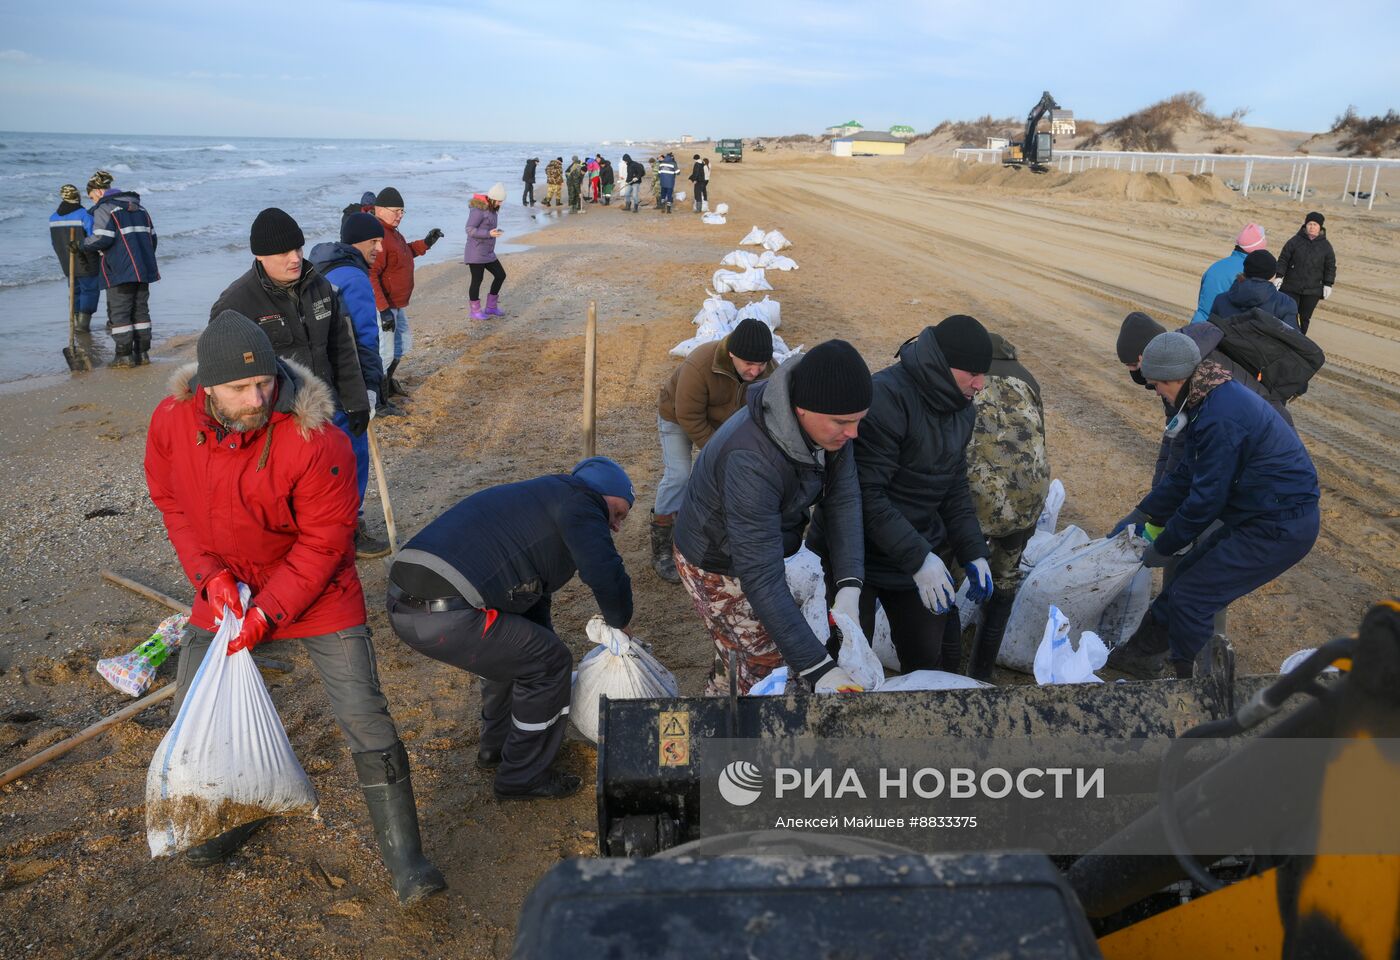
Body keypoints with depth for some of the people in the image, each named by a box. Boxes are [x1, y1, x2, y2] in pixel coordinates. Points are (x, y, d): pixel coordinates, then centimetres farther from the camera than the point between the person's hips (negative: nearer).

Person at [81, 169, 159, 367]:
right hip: (143, 269, 7)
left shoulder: (104, 208, -6)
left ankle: (124, 355, -1)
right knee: (141, 310, 12)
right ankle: (142, 353, 13)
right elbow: (152, 236, 17)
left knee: (119, 312, 0)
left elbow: (102, 239, -17)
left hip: (120, 271, -7)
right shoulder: (138, 207, 17)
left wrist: (81, 245, -1)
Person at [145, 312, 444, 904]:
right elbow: (171, 501, 1)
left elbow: (322, 543, -21)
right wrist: (209, 573, -12)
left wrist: (269, 611, -25)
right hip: (226, 587, 5)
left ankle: (403, 858, 5)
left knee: (364, 717, -9)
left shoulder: (317, 441, -30)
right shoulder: (171, 421, -14)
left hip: (315, 589, -5)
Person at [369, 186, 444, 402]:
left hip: (397, 305, 11)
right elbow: (370, 275, -30)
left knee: (403, 342, 24)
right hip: (383, 306, -11)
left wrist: (425, 243, 16)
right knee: (385, 352, -5)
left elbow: (402, 253, 28)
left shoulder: (392, 232, 9)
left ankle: (387, 383, 42)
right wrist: (384, 309, -32)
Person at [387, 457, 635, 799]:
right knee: (549, 661, 6)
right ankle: (524, 777, 18)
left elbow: (534, 597, 37)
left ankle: (497, 745, 42)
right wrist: (620, 623, 8)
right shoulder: (578, 499, 2)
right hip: (445, 615, -10)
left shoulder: (540, 497, 30)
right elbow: (606, 575, -13)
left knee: (514, 646, 31)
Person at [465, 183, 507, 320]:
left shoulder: (490, 209, 11)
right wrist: (489, 233, -28)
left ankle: (491, 307, 20)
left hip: (488, 253, 9)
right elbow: (470, 230, -20)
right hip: (476, 253, -9)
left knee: (500, 275, 9)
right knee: (477, 280, 0)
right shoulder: (478, 209, -17)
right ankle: (475, 311, 15)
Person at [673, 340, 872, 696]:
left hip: (762, 544, 7)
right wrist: (817, 669, -46)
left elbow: (844, 497, -18)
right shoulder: (751, 461, -43)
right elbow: (761, 578, -44)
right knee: (768, 665, 1)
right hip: (717, 568, -7)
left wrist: (850, 585, -32)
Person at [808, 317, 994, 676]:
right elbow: (865, 494, -29)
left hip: (925, 555, 7)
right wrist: (917, 559, -30)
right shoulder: (885, 398, -25)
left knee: (928, 659, 14)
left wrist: (973, 552, 4)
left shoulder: (960, 410, 3)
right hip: (856, 558, -7)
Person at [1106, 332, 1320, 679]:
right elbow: (1186, 472, 15)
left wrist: (1163, 547, -8)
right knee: (1188, 575, 15)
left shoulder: (1221, 419, -26)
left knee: (1191, 597, -5)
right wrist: (1139, 516, 15)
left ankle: (1186, 675, 13)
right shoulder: (1215, 399, 8)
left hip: (1278, 529, -10)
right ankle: (1139, 653, 28)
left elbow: (1205, 498, -21)